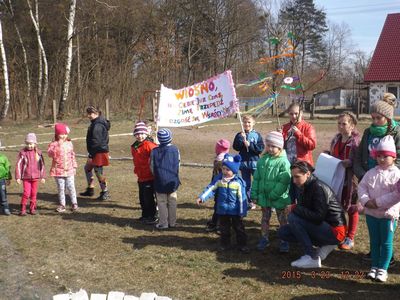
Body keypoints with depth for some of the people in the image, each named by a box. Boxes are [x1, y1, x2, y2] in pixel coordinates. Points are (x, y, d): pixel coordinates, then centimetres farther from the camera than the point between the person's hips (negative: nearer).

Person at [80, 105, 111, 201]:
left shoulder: (97, 125, -20)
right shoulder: (100, 123, 12)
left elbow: (95, 142, -23)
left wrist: (90, 155, -19)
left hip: (98, 152, -11)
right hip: (101, 150, 11)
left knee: (99, 171, -3)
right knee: (87, 168, 21)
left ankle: (105, 193, 5)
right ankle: (90, 189, 28)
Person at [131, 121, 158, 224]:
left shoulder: (148, 145, -17)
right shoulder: (133, 147, 9)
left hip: (149, 177, -8)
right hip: (140, 177, 8)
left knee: (149, 198, -1)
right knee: (142, 198, 17)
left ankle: (152, 217, 11)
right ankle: (145, 215, 30)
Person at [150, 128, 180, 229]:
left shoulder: (154, 151, -9)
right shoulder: (175, 149, -5)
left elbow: (152, 168, -1)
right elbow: (178, 165, 4)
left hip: (160, 182, -2)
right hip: (173, 181, 2)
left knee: (162, 202, 7)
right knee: (172, 202, 13)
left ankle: (163, 223, 9)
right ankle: (172, 222, 19)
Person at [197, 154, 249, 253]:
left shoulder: (239, 181, -13)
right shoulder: (219, 179, -4)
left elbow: (242, 198, -9)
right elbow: (211, 188, -7)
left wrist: (243, 211, -8)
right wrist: (202, 197, -20)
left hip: (235, 211, -3)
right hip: (222, 210, 3)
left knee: (239, 228, 9)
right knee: (224, 229, 16)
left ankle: (242, 245, 21)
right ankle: (225, 244, 30)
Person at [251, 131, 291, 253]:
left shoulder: (283, 162, -15)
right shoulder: (262, 160, 1)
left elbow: (284, 181, -20)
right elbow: (256, 178, 5)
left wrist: (274, 194, -22)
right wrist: (254, 194, 1)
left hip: (279, 197, -5)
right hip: (264, 196, 5)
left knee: (282, 219, 11)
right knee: (265, 218, 17)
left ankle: (284, 241, 24)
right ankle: (264, 239, 32)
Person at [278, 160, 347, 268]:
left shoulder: (318, 188, -20)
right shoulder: (305, 187, 7)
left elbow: (318, 217, -27)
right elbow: (306, 211, 9)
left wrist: (295, 208, -22)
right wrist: (295, 207, -10)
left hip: (335, 231, -9)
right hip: (323, 227, 9)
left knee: (293, 218, -23)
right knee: (282, 232, 3)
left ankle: (312, 257, -17)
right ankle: (324, 245, 4)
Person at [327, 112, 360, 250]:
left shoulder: (356, 141, -13)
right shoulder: (336, 139, 7)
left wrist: (349, 163, -31)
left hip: (351, 179, -6)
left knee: (351, 208, 9)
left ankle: (350, 239, 20)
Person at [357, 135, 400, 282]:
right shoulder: (371, 172, 4)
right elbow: (362, 186, 3)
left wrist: (378, 202, -22)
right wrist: (366, 200, -15)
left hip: (388, 214, -5)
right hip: (371, 213, 5)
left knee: (386, 242, 5)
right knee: (374, 241, 15)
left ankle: (383, 269, 15)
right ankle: (374, 267, 26)